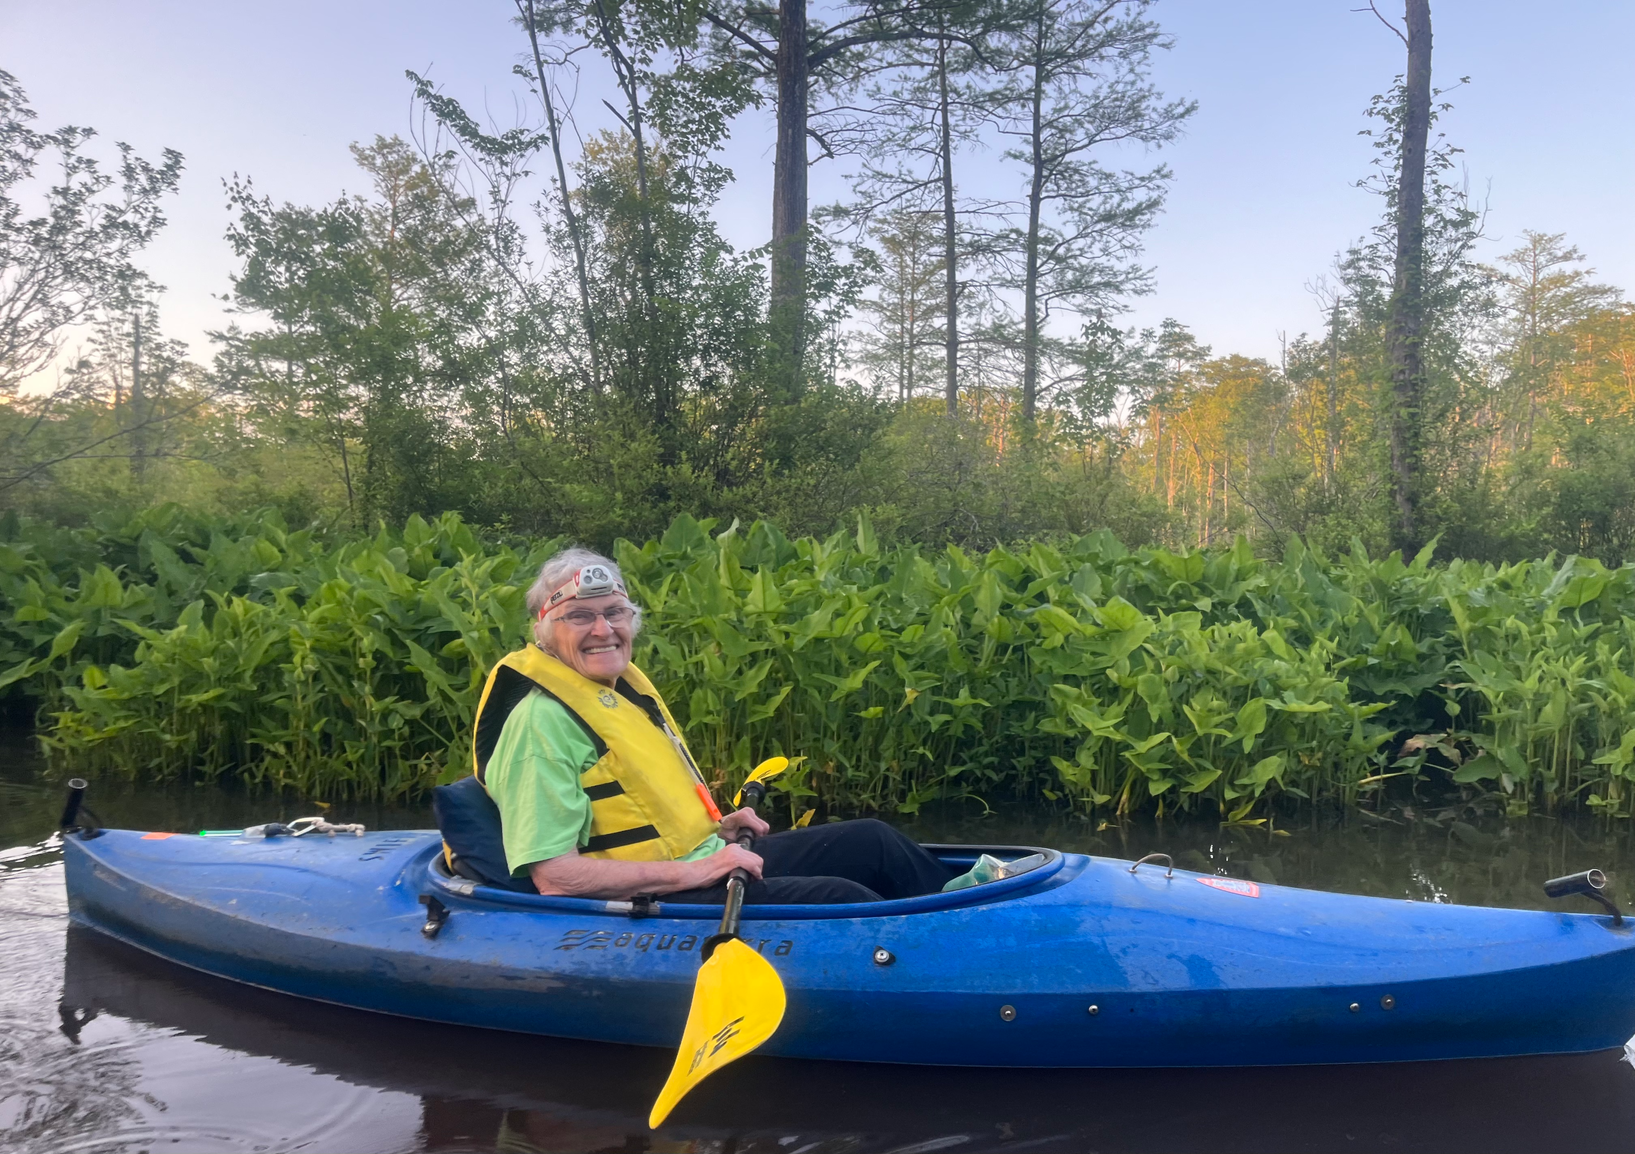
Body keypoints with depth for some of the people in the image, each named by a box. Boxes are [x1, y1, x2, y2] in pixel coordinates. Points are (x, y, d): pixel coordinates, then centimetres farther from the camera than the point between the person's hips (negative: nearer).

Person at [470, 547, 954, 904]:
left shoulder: (626, 684, 11)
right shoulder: (542, 721, -18)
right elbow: (553, 874, -25)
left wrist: (714, 826, 10)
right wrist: (690, 872, -25)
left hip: (710, 859, 10)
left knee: (872, 840, 8)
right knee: (845, 901, -20)